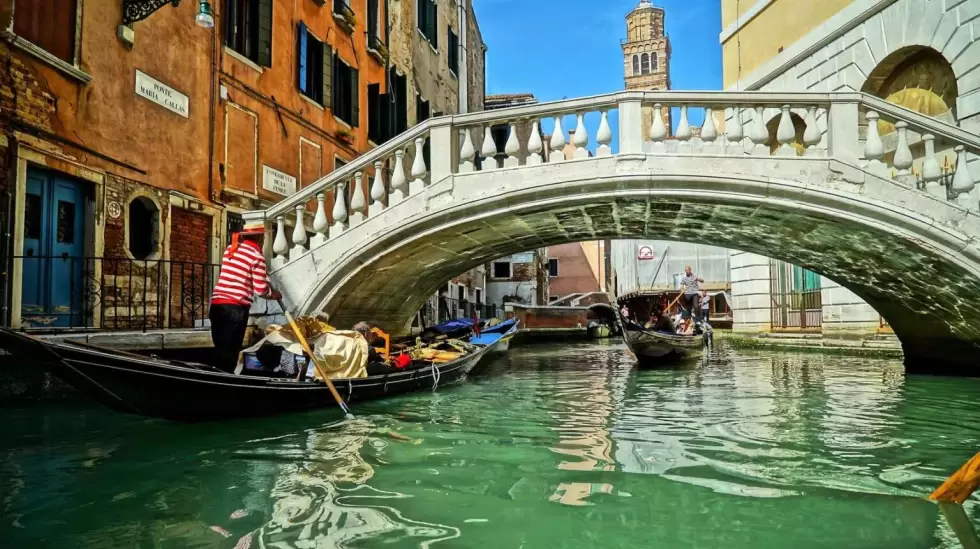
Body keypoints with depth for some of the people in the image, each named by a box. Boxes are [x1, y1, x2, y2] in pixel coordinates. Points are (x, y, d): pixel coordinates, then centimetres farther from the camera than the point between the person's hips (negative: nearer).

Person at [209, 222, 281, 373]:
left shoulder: (230, 249, 14)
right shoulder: (256, 256, -6)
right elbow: (260, 290, -8)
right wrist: (275, 294, 12)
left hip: (217, 304, 7)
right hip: (236, 308, -6)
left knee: (220, 348, 15)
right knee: (230, 350, 1)